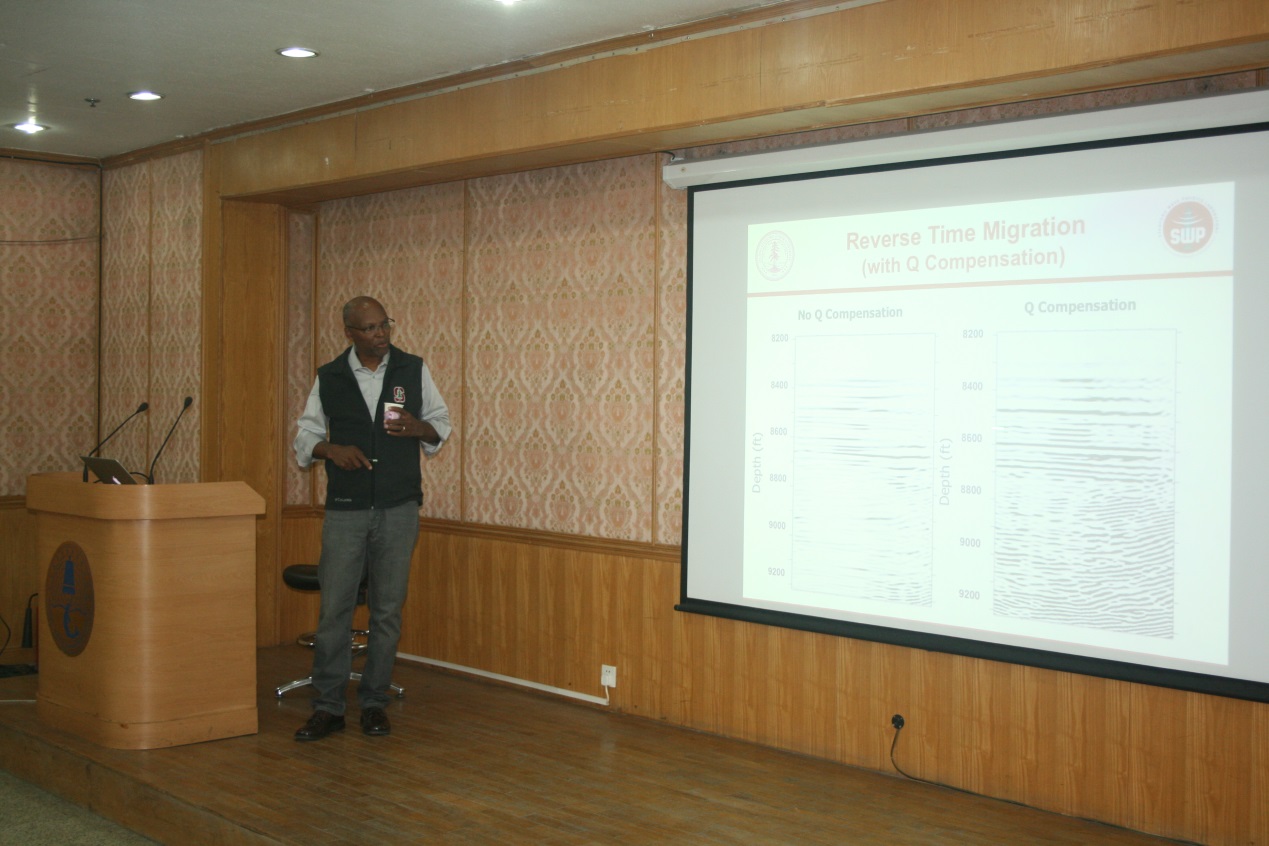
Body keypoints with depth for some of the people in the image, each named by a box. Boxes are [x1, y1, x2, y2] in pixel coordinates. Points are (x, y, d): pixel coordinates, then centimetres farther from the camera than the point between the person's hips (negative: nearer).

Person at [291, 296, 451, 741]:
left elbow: (441, 423, 10)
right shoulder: (328, 378, 3)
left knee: (387, 610, 6)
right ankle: (327, 707, 9)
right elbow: (305, 436, 8)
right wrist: (331, 449, -12)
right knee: (334, 608, -1)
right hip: (345, 508, 0)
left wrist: (419, 428, -12)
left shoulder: (414, 370, 3)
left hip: (398, 508, 1)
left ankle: (374, 702, 17)